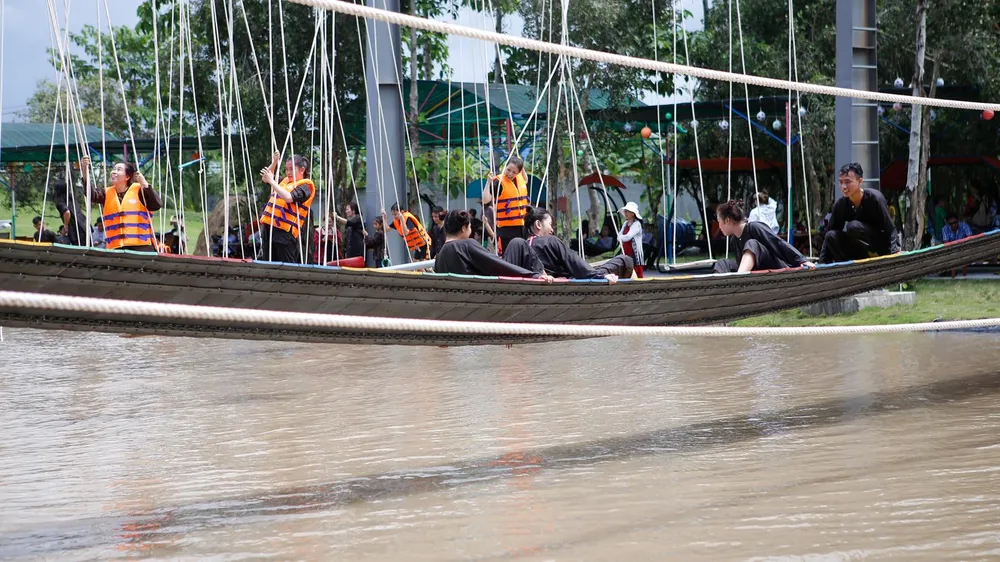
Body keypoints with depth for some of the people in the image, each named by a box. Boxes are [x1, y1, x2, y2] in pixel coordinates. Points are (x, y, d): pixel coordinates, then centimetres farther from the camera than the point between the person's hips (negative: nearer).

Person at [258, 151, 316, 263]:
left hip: (285, 233, -8)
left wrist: (272, 181, -22)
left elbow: (289, 197, -22)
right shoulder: (285, 181, 18)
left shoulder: (304, 187, -5)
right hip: (269, 228, 8)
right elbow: (265, 178, 28)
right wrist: (274, 163, 12)